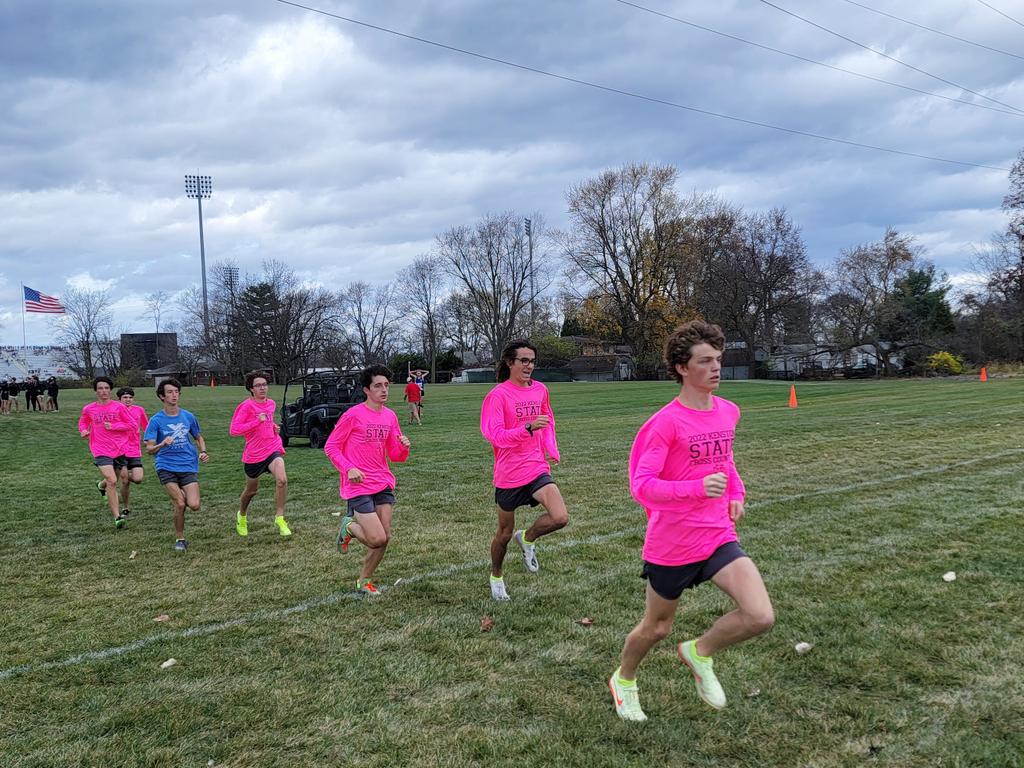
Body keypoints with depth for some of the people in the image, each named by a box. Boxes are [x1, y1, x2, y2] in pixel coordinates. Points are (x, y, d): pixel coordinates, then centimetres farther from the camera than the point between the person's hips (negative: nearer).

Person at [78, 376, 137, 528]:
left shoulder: (119, 406, -2)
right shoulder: (88, 409, 2)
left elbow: (133, 425, -1)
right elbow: (83, 422, 22)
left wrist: (113, 426, -12)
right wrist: (83, 431, 0)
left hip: (119, 450, 2)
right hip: (101, 451, -2)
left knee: (112, 481, 18)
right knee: (112, 481, -18)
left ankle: (102, 484, 57)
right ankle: (117, 517, -16)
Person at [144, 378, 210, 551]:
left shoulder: (188, 417, 6)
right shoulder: (156, 420, -3)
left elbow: (199, 437, 20)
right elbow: (149, 449, -6)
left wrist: (203, 452, 1)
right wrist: (162, 444, -27)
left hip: (189, 466, 2)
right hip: (166, 467, -2)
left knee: (194, 505, -12)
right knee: (180, 505, -15)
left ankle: (178, 497, 24)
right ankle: (180, 539, 8)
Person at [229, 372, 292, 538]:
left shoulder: (271, 404, 7)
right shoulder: (246, 406, -12)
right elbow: (233, 430, -20)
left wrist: (274, 426, 6)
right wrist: (257, 421, -26)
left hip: (273, 449, 3)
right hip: (254, 454, -3)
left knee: (282, 480, -23)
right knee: (252, 490, 15)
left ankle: (280, 518, -12)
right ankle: (241, 516, 45)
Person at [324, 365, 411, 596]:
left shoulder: (390, 416, 7)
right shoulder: (353, 415, -11)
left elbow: (395, 455, 12)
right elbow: (330, 447, -6)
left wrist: (404, 447, -10)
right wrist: (349, 468, -19)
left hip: (383, 484, 6)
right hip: (358, 486, -6)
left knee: (385, 537, 5)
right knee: (377, 539, -12)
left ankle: (364, 580, 26)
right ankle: (349, 526, 20)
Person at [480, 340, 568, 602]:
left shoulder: (540, 390, 6)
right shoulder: (498, 395, -12)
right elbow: (495, 435, -20)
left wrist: (552, 450, 10)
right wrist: (528, 428, -32)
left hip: (537, 469, 4)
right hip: (509, 474, -4)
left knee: (560, 518, -18)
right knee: (505, 533, 10)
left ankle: (527, 538, 13)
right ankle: (496, 576, 37)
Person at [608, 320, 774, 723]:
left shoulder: (728, 412, 3)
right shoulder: (666, 422, -18)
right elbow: (641, 486, -22)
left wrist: (736, 492, 7)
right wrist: (698, 487, -34)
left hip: (719, 536, 5)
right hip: (671, 544, -5)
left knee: (761, 617, -13)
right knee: (657, 627, 14)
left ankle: (700, 653, 16)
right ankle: (623, 680, 45)